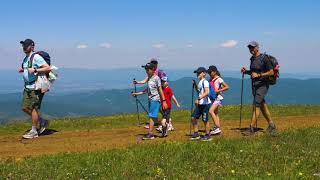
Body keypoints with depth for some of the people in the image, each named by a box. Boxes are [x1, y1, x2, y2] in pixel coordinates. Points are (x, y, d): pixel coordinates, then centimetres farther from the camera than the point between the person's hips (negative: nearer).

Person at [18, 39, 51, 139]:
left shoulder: (36, 57, -13)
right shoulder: (26, 58, 15)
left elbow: (48, 68, -19)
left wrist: (34, 70, -25)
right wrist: (23, 70, 9)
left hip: (36, 87, -9)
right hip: (27, 87, 9)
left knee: (33, 108, -5)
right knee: (25, 108, 8)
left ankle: (33, 131, 5)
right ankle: (42, 122, 23)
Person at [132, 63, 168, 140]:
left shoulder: (156, 78, -8)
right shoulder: (149, 78, 15)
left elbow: (160, 90, -10)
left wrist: (164, 101, -12)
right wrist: (137, 93, 19)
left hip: (155, 99, -8)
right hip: (150, 99, 8)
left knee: (151, 116, -9)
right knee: (153, 117, 6)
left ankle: (150, 133, -7)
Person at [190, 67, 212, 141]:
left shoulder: (205, 82, -13)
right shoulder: (199, 82, 15)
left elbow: (206, 93, -26)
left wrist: (199, 99, -35)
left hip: (205, 103, -9)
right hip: (199, 103, 9)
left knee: (205, 120, -1)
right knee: (193, 117, 7)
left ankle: (207, 135, 11)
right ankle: (196, 134, 16)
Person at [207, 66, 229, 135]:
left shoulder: (218, 79, -10)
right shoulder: (211, 80, 12)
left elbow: (227, 87, -13)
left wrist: (218, 91, -19)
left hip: (218, 97, -9)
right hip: (213, 98, 9)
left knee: (211, 111, -20)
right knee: (216, 114, 10)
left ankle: (217, 128, -18)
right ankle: (218, 129, 14)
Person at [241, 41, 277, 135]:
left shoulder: (264, 58, -12)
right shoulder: (252, 59, 12)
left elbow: (271, 72, -14)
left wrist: (258, 75, -22)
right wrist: (246, 71, 4)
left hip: (262, 85, -9)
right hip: (254, 84, 9)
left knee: (256, 105, -12)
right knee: (262, 105, 14)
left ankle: (251, 128, -12)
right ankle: (271, 125, 27)